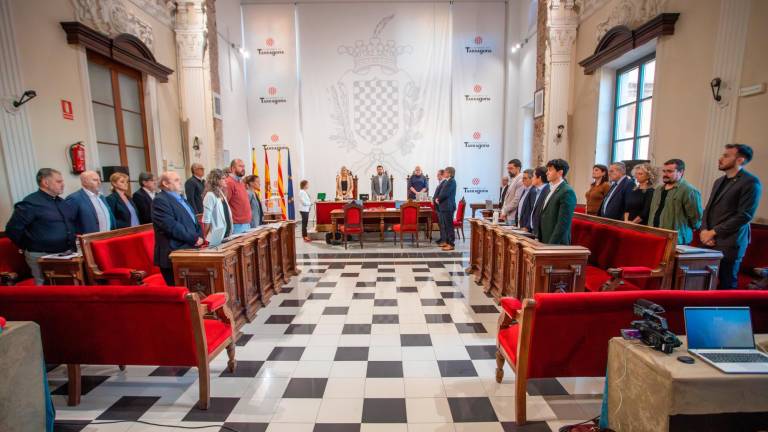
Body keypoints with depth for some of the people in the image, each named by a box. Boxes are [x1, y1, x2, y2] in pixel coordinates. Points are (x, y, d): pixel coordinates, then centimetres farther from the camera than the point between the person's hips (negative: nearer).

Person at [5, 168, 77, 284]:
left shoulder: (62, 202, 11)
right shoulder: (31, 203, -11)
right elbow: (12, 230, -11)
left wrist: (72, 244, 12)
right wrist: (30, 248, -2)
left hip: (67, 253, 7)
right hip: (43, 257, -6)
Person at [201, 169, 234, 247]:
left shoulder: (222, 195, 12)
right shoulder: (210, 196, -14)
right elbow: (206, 219, -15)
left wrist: (229, 231, 15)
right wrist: (206, 237, -12)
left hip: (225, 235, 8)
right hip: (216, 237, -8)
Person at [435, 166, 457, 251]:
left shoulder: (452, 181, -13)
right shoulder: (445, 181, 15)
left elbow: (445, 193, -19)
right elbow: (440, 191, 17)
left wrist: (438, 199, -5)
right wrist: (437, 198, 0)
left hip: (448, 207, -9)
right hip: (443, 206, 9)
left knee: (449, 225, -5)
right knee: (443, 225, 14)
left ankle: (451, 244, 1)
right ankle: (446, 242, 24)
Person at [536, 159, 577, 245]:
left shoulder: (567, 192, -13)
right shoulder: (551, 189, 14)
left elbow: (563, 223, -19)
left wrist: (552, 244, -20)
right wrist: (539, 239, 11)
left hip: (556, 244, -8)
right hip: (544, 241, 8)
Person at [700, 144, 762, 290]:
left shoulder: (751, 182, -6)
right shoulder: (719, 181, 17)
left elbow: (745, 215, -13)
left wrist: (713, 232, -13)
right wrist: (704, 230, -1)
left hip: (729, 243, -6)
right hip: (710, 241, 6)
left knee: (727, 285, 5)